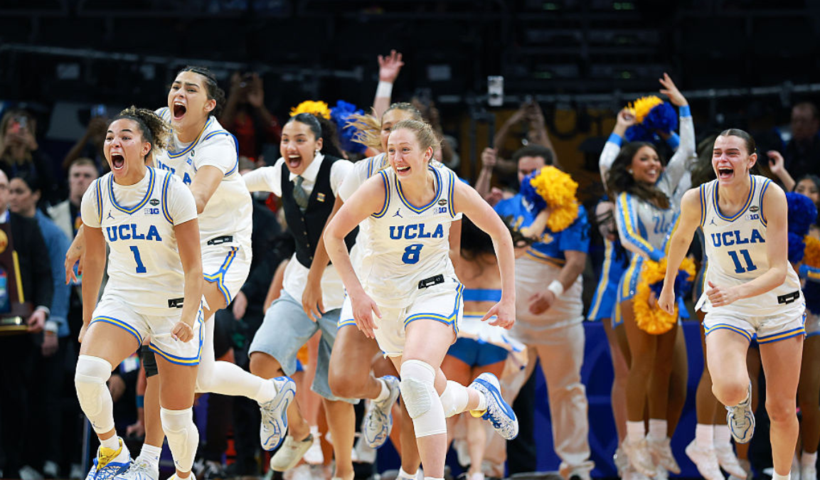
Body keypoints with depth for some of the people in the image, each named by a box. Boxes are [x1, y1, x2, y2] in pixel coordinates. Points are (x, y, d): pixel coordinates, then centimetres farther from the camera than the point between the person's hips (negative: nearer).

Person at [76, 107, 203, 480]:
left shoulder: (172, 191, -14)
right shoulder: (97, 194, -3)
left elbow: (193, 267, -14)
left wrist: (188, 319, -27)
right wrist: (88, 320, 16)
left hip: (174, 306, -2)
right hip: (122, 302, 2)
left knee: (176, 419, 2)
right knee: (87, 373, -28)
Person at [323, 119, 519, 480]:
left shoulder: (452, 190, -14)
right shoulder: (379, 189, -19)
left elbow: (500, 234, 1)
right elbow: (332, 235, -9)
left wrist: (508, 298, -1)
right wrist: (356, 291, -18)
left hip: (434, 291, -2)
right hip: (385, 298, 2)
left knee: (416, 379, -29)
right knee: (435, 397, 12)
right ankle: (481, 396, 47)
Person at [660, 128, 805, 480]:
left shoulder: (771, 195, -21)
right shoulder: (697, 201, -14)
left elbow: (779, 272, -24)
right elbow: (681, 239, 10)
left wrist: (736, 292, -41)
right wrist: (668, 286, 23)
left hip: (778, 303, 0)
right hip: (726, 305, 0)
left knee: (782, 410, 2)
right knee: (729, 391, -26)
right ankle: (741, 399, 12)